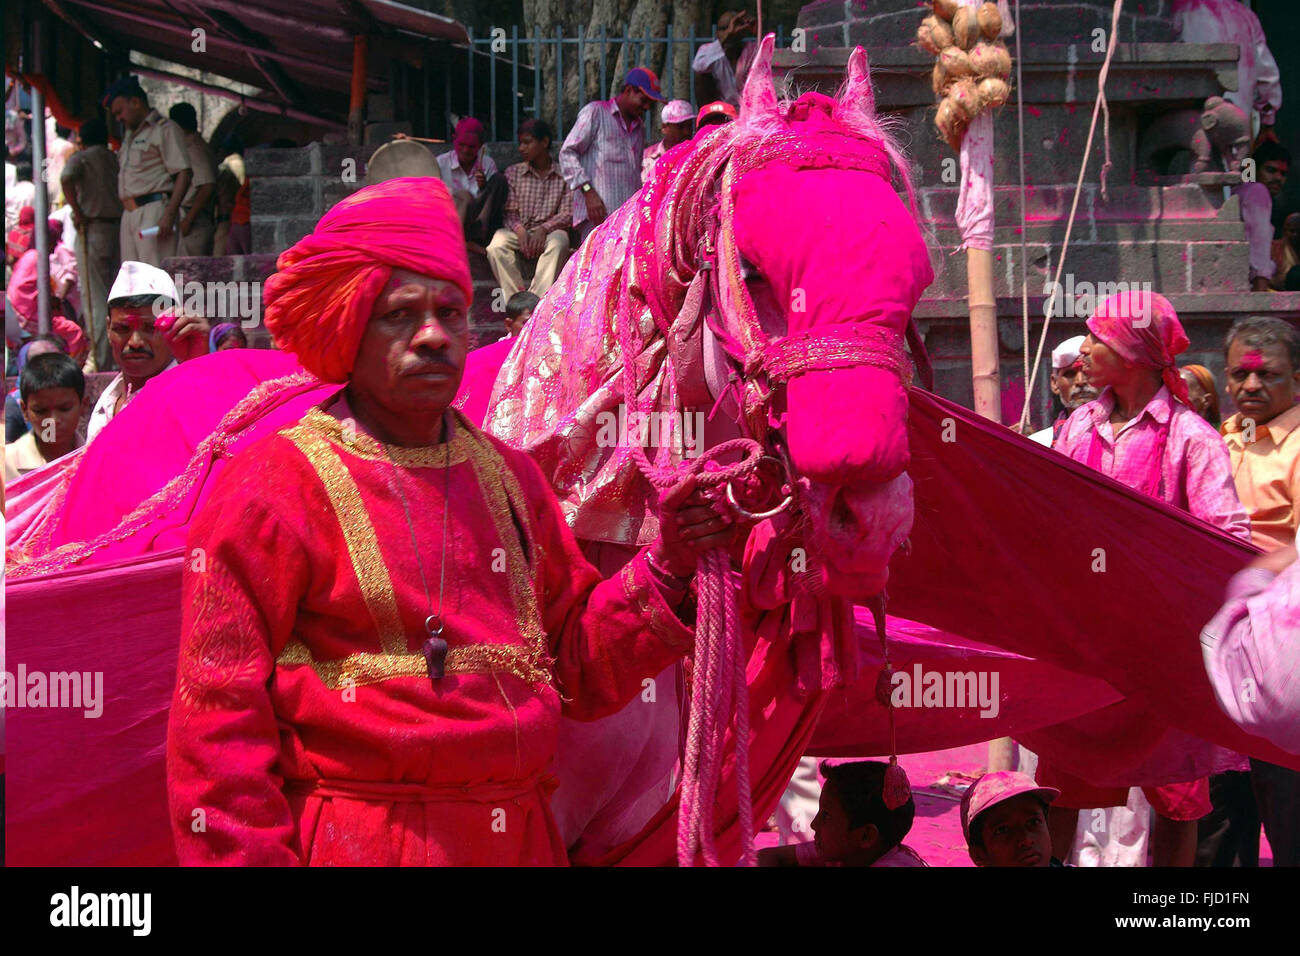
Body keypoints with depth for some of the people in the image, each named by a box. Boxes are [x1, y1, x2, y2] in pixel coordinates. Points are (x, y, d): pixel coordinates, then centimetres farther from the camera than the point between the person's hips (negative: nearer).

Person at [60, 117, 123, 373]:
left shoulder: (80, 158, -1)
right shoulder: (116, 159, 11)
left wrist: (78, 213, -15)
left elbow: (67, 178, -22)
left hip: (92, 230, -4)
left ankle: (101, 362, -5)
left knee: (95, 299, -2)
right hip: (118, 228, 4)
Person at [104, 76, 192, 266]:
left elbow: (184, 173, -11)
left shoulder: (164, 129, -3)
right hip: (130, 214, 9)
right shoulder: (130, 136, 26)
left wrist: (169, 215, -20)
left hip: (154, 210, -9)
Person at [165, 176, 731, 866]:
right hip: (351, 844, -5)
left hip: (521, 837, 5)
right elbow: (219, 719, -9)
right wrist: (246, 856, -14)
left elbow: (577, 667, 12)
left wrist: (666, 571, -1)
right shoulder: (272, 488, -7)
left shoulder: (509, 478, 11)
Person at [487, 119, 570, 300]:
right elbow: (509, 212, 5)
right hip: (519, 231, 2)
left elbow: (567, 213, 0)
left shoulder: (563, 175, 7)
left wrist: (544, 229, -17)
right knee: (496, 247, -31)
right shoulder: (513, 173, 12)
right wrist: (519, 230, -17)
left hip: (549, 232, -2)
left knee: (559, 241, -37)